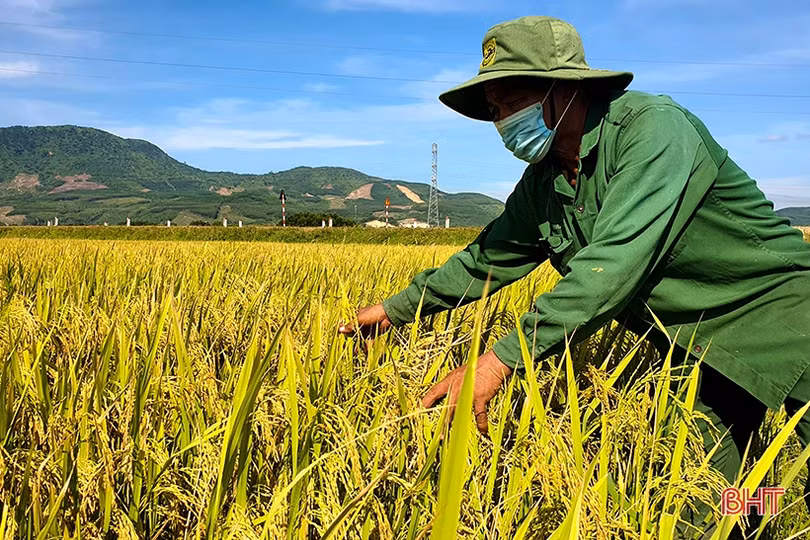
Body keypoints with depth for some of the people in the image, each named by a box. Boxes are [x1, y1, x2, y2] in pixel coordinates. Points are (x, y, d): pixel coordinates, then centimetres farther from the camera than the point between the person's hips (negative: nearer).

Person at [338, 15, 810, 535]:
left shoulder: (654, 128, -24)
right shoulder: (542, 186, 1)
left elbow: (616, 262, -34)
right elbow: (489, 257, 14)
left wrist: (504, 358, -37)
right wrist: (398, 308, 14)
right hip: (694, 344, 6)